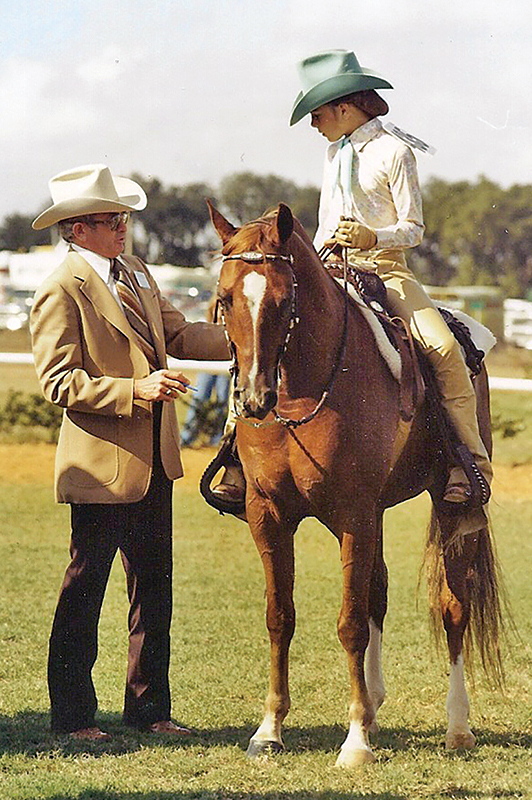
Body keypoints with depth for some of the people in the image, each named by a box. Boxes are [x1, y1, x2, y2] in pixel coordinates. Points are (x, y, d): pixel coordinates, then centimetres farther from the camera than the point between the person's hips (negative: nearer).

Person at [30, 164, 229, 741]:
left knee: (154, 586, 11)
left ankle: (148, 706, 20)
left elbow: (177, 335, 13)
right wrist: (138, 391, -24)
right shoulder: (62, 291, -12)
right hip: (102, 465, -8)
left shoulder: (135, 274, 13)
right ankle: (72, 715, 11)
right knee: (85, 588, 2)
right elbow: (58, 381, -17)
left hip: (153, 462, 8)